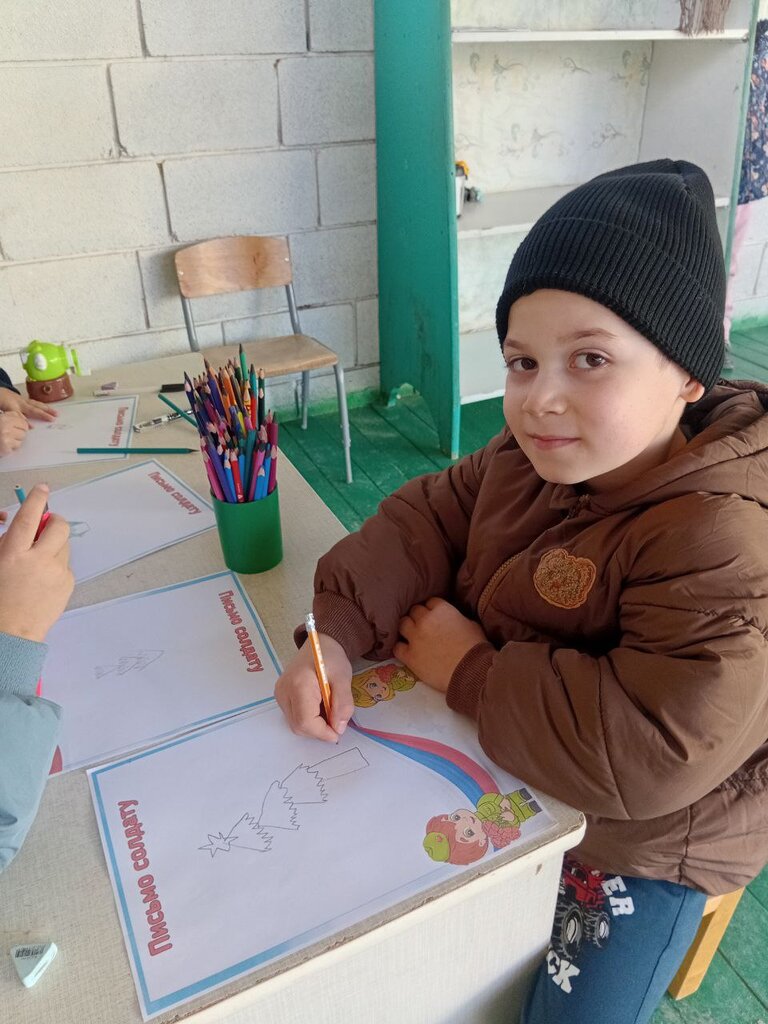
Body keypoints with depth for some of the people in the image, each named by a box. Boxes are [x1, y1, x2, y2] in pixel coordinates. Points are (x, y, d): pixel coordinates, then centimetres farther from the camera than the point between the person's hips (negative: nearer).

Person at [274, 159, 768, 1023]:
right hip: (497, 762, 7)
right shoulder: (540, 451, -11)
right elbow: (428, 519, -4)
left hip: (635, 832, -6)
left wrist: (469, 668, -26)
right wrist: (337, 632, -21)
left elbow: (648, 757, -39)